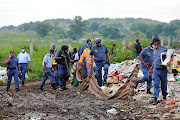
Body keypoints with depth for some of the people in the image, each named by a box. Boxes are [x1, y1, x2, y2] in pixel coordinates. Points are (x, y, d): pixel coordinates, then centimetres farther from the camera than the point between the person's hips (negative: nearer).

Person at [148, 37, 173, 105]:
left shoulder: (164, 49, -5)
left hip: (163, 70, -4)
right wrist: (151, 69, 26)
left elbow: (171, 57, -4)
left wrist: (170, 61, -26)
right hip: (155, 70, 4)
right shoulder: (155, 51, 14)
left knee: (164, 85, 9)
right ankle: (155, 99, -10)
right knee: (156, 85, -6)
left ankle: (164, 96, 30)